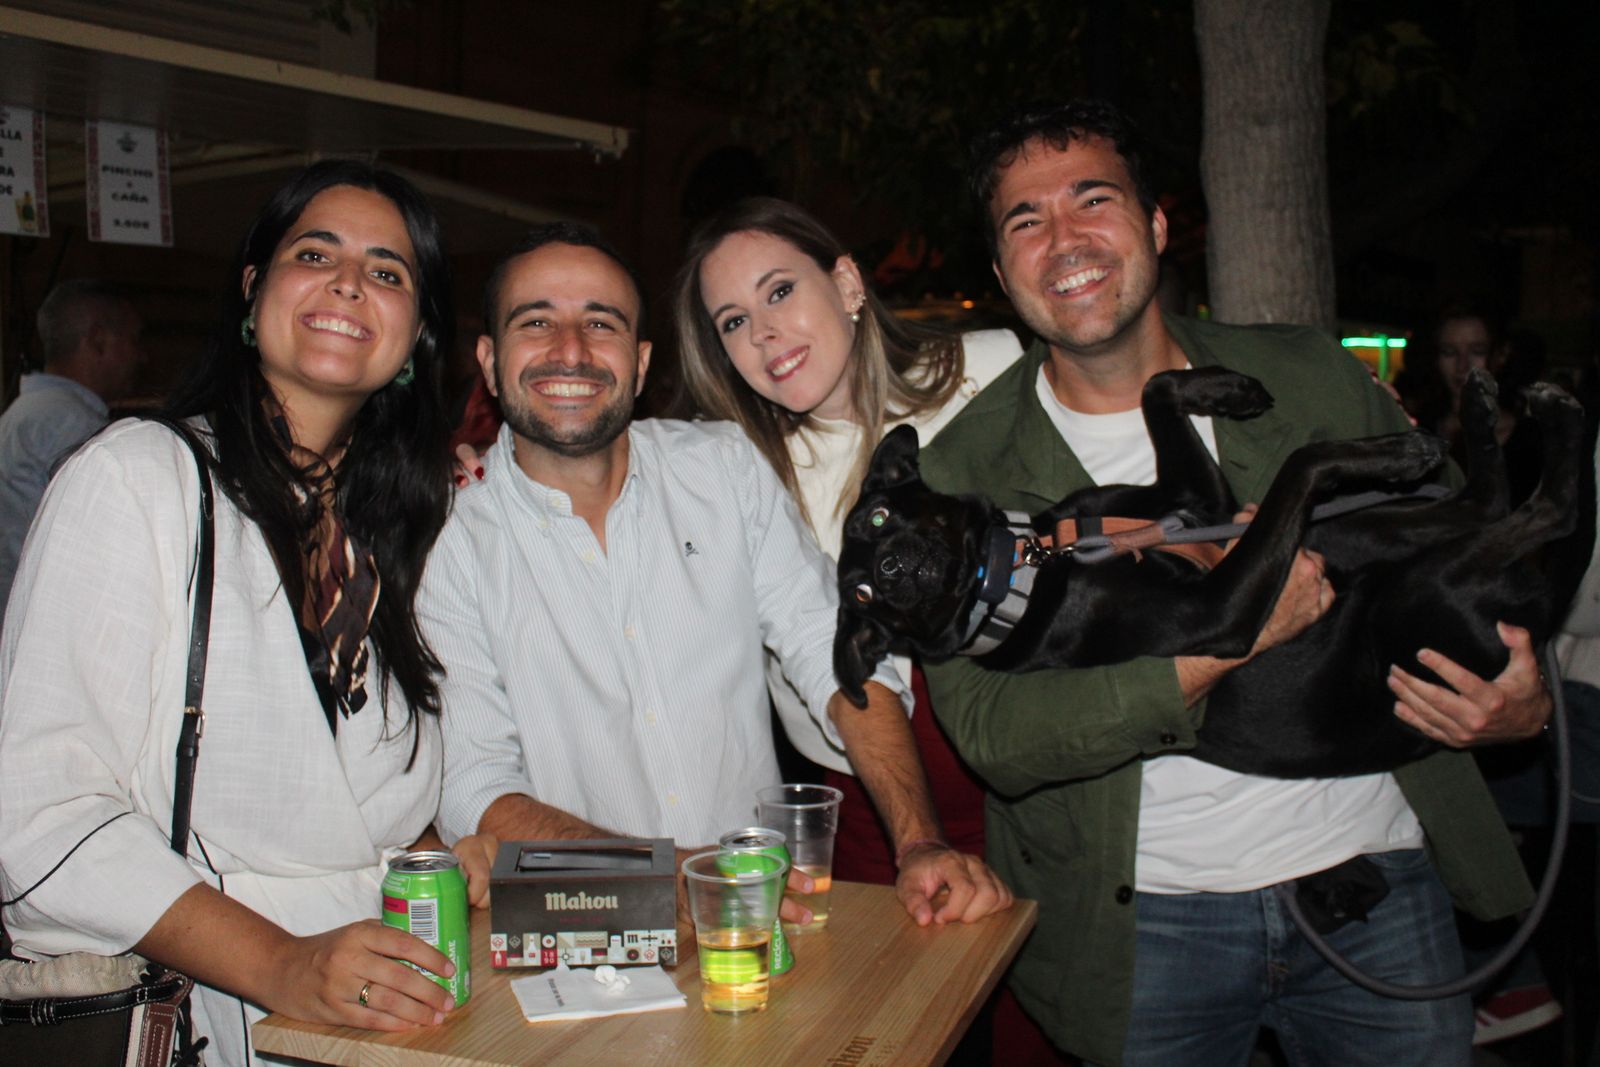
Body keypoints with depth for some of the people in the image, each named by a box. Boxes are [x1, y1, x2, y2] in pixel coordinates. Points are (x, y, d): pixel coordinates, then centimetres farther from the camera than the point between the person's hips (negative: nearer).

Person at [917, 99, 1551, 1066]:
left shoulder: (1310, 379, 0)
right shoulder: (967, 473, -8)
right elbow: (992, 733, -15)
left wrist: (1524, 698, -9)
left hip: (1375, 881, 3)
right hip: (1147, 921, -2)